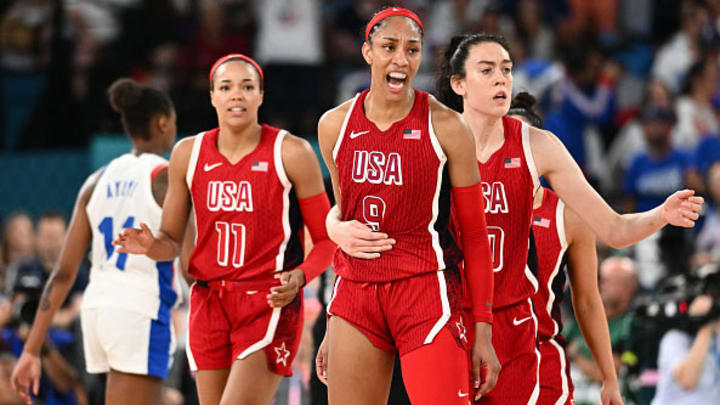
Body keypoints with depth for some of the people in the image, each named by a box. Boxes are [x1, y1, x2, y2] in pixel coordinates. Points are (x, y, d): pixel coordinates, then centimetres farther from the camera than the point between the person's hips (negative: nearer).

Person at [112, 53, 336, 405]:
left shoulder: (291, 154, -4)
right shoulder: (188, 154, 7)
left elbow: (326, 240, 0)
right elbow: (171, 240, 14)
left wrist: (299, 277, -19)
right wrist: (150, 246, -9)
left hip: (270, 304, -5)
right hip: (209, 304, 5)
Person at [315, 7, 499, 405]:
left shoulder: (446, 127, -5)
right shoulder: (334, 126, 7)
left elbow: (474, 234, -1)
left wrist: (483, 331, -5)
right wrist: (333, 326, 16)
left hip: (427, 291, -4)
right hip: (356, 295, 4)